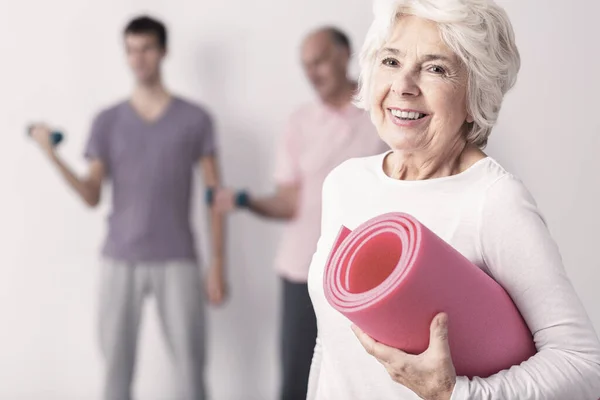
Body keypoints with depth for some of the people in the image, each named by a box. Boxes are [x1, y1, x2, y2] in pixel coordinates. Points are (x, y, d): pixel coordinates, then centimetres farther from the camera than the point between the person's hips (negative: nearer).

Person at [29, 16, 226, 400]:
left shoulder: (195, 119, 2)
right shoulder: (108, 121, 6)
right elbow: (93, 197, 3)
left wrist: (219, 263, -3)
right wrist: (55, 158, -12)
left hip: (177, 261, -1)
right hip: (120, 260, 2)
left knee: (191, 362, 0)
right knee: (117, 361, 4)